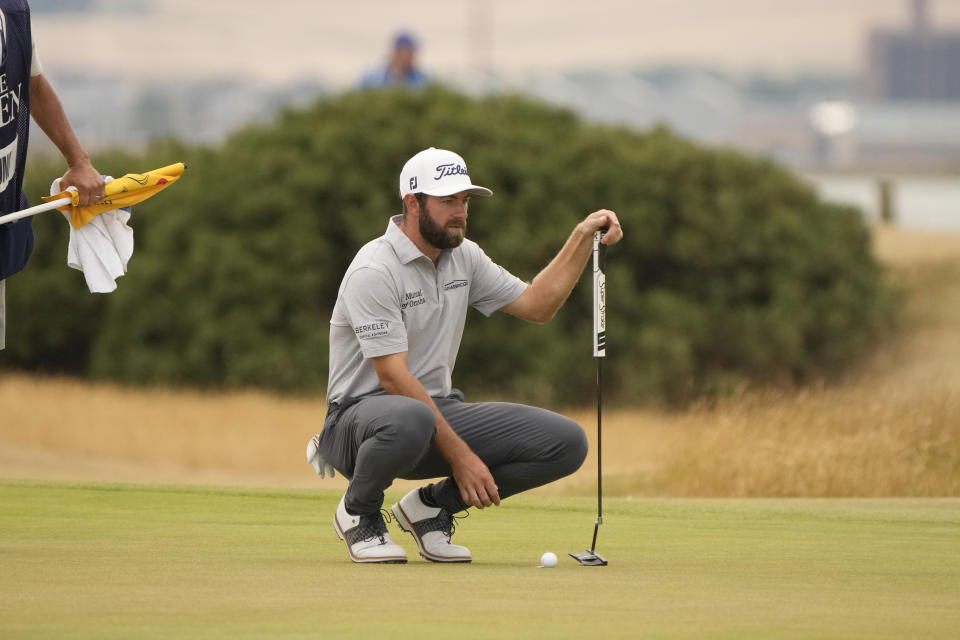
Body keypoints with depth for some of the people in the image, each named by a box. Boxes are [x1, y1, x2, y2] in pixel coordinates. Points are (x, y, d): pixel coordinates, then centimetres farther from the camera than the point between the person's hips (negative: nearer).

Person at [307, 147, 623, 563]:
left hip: (439, 409, 7)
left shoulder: (463, 256, 8)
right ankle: (358, 513, -10)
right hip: (364, 413, -7)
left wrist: (583, 238, 2)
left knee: (566, 443, -10)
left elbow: (537, 305, 15)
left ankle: (433, 505, 7)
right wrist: (460, 456, -25)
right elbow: (393, 378, -23)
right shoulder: (374, 271, -18)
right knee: (411, 421, -45)